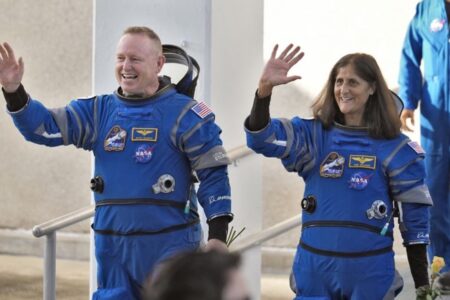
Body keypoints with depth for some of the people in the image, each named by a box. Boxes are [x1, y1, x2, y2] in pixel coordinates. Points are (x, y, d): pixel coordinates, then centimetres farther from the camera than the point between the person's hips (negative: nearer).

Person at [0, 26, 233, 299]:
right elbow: (45, 127, 3)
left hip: (170, 245, -5)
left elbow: (213, 174, -5)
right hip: (113, 245, 5)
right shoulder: (100, 111, 9)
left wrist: (218, 235, -11)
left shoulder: (184, 114, -5)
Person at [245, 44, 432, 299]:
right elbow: (261, 138, -12)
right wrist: (265, 87, -29)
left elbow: (414, 218, 2)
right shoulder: (314, 136, 4)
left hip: (370, 273, -2)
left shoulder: (396, 149, 0)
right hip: (314, 268, 2)